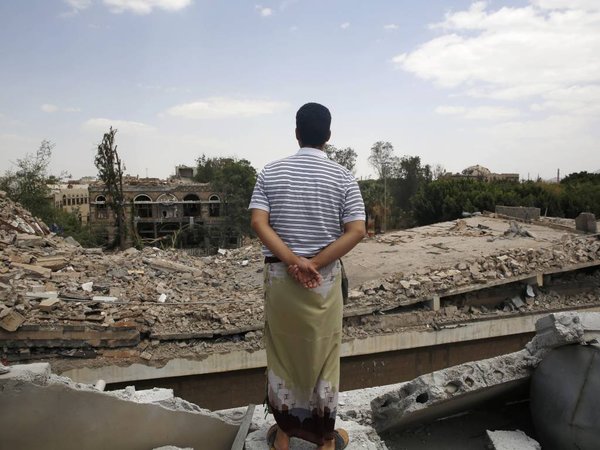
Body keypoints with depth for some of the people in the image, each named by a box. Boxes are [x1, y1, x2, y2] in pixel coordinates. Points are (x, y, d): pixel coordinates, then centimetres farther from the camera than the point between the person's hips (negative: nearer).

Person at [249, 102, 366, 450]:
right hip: (325, 278, -1)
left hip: (279, 275, 2)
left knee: (282, 352, 16)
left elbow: (259, 223, -11)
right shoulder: (342, 176, -5)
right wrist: (314, 264, -13)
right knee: (323, 355, 12)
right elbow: (356, 231, -13)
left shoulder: (271, 172, -1)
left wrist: (291, 261, -14)